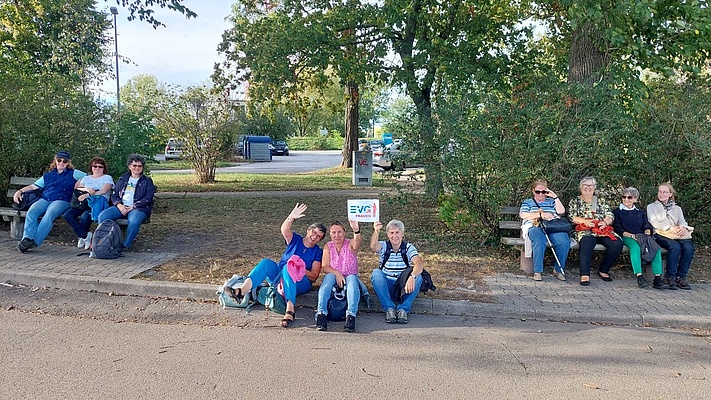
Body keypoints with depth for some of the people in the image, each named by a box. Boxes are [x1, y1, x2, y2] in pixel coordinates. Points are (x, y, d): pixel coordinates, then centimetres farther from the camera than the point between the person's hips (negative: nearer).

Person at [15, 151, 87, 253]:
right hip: (44, 199, 4)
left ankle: (35, 242, -38)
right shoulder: (48, 175, 30)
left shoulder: (73, 173, 19)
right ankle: (27, 238, -37)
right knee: (31, 212, -29)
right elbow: (33, 186, 28)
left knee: (49, 215, -35)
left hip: (61, 201, -4)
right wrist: (19, 191, 14)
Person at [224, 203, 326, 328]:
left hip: (301, 283, -3)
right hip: (279, 276, 3)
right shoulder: (295, 239, 11)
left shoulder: (318, 252, 7)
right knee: (266, 262, -26)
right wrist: (291, 218, -33)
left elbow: (314, 277, 0)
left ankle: (290, 310, -52)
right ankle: (241, 291, -47)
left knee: (288, 268, -36)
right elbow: (284, 230, -12)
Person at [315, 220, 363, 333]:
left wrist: (356, 230, -52)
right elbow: (324, 267, -4)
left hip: (350, 277, -1)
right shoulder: (328, 246, 5)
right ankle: (321, 314, -44)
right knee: (329, 277, -32)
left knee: (352, 278, -34)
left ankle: (351, 316, -47)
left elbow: (358, 242, -29)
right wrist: (336, 273, -24)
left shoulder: (350, 244, -2)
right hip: (334, 277, 1)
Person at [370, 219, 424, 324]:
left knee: (418, 276, -27)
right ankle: (389, 308, -23)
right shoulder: (384, 246, -2)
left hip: (404, 287, 0)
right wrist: (376, 232, -51)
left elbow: (420, 263, -22)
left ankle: (403, 309, -21)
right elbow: (373, 246, -29)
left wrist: (412, 277, -44)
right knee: (376, 273, -28)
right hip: (385, 287, 0)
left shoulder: (409, 247, -2)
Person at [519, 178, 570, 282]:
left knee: (564, 241, -30)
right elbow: (523, 215, 3)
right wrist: (540, 214, -6)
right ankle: (538, 271, -31)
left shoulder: (551, 201, 29)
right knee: (539, 241, -39)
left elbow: (561, 211, 12)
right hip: (535, 227, -2)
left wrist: (555, 197, 9)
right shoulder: (528, 202, 23)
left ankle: (558, 270, -15)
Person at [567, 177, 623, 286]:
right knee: (586, 243, -38)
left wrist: (605, 222, -9)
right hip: (585, 231, -3)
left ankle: (603, 270, -8)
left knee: (617, 244, -26)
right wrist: (584, 221, -14)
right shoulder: (575, 201, 19)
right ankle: (585, 275, -41)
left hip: (603, 230, 3)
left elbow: (610, 215, 15)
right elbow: (571, 217, 4)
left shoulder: (601, 201, 26)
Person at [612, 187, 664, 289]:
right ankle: (639, 277, -50)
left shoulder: (641, 213, 28)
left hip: (642, 236, 4)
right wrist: (631, 235, -13)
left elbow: (647, 226, 16)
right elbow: (617, 229, 3)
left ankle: (658, 277, -39)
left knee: (657, 247, -29)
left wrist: (647, 233, -9)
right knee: (636, 246, -39)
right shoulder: (617, 212, 16)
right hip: (626, 237, -3)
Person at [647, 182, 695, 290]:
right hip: (661, 235, -3)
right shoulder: (651, 207, 16)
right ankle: (670, 277, -26)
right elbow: (655, 223, 0)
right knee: (675, 247, -35)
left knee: (688, 247, -30)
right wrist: (671, 228, -16)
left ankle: (681, 277, -22)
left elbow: (682, 221, 11)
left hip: (677, 235, 4)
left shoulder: (677, 208, 27)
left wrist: (683, 227, -16)